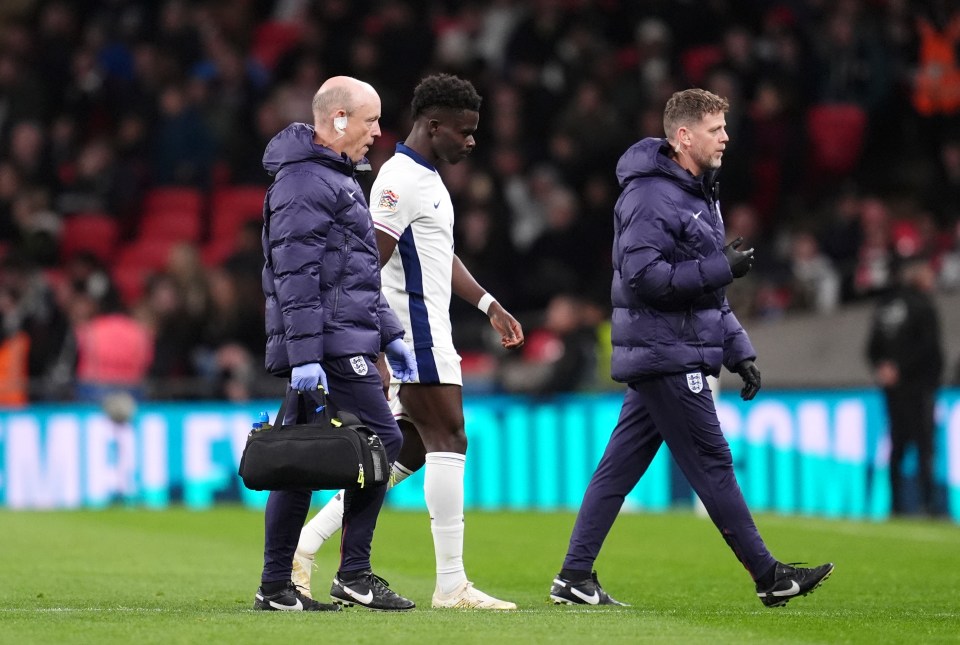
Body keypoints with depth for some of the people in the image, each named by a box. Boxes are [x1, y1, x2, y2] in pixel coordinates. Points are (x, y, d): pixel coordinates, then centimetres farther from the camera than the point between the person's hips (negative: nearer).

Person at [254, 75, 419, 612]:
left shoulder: (335, 178, 22)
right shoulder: (304, 182, -12)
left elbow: (360, 274, 29)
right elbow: (297, 276, -19)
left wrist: (390, 335, 26)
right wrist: (305, 356, -24)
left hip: (343, 341, 10)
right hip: (330, 344, -10)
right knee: (382, 439, -10)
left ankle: (276, 585, 8)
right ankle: (355, 574, -6)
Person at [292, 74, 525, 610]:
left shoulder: (426, 178, 18)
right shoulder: (401, 180, -15)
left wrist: (489, 304, 25)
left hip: (428, 333, 10)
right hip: (415, 335, -10)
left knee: (410, 450, 10)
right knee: (449, 444, -8)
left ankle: (307, 543, 11)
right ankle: (452, 584, -7)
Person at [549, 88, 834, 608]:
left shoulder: (697, 195, 18)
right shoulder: (651, 196, -14)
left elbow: (705, 289, 25)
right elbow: (644, 276, -23)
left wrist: (739, 351, 19)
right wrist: (722, 268, -20)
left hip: (668, 358, 10)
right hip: (665, 355, -10)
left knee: (620, 467, 8)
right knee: (712, 464, -4)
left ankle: (575, 576, 9)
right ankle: (768, 576, 0)